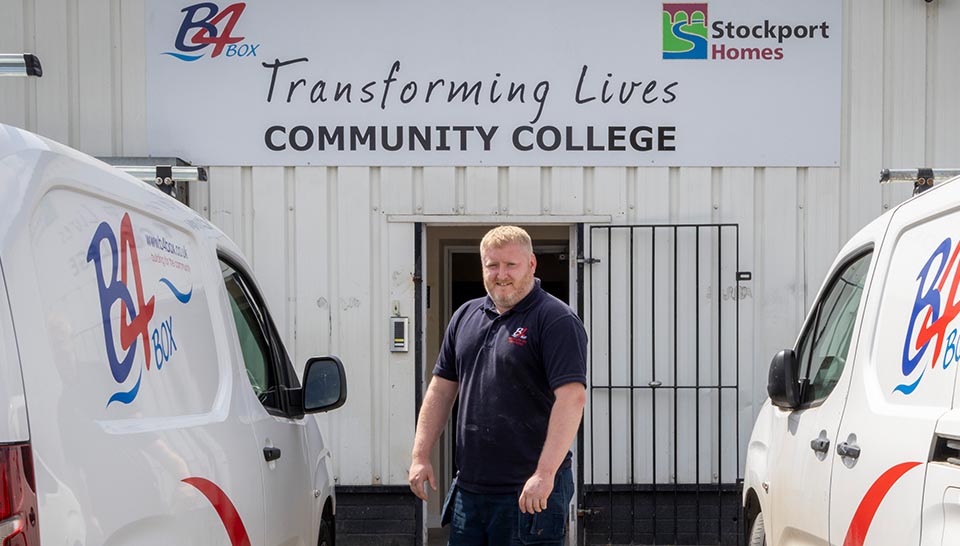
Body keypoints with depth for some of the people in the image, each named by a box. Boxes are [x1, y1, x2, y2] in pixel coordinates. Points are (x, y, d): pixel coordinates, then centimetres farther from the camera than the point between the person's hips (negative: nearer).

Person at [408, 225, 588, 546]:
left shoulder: (556, 321, -9)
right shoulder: (466, 316, 13)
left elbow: (572, 397, -19)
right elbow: (442, 389, 17)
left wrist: (545, 474, -26)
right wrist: (420, 456, 10)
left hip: (531, 493, -7)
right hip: (469, 489, 7)